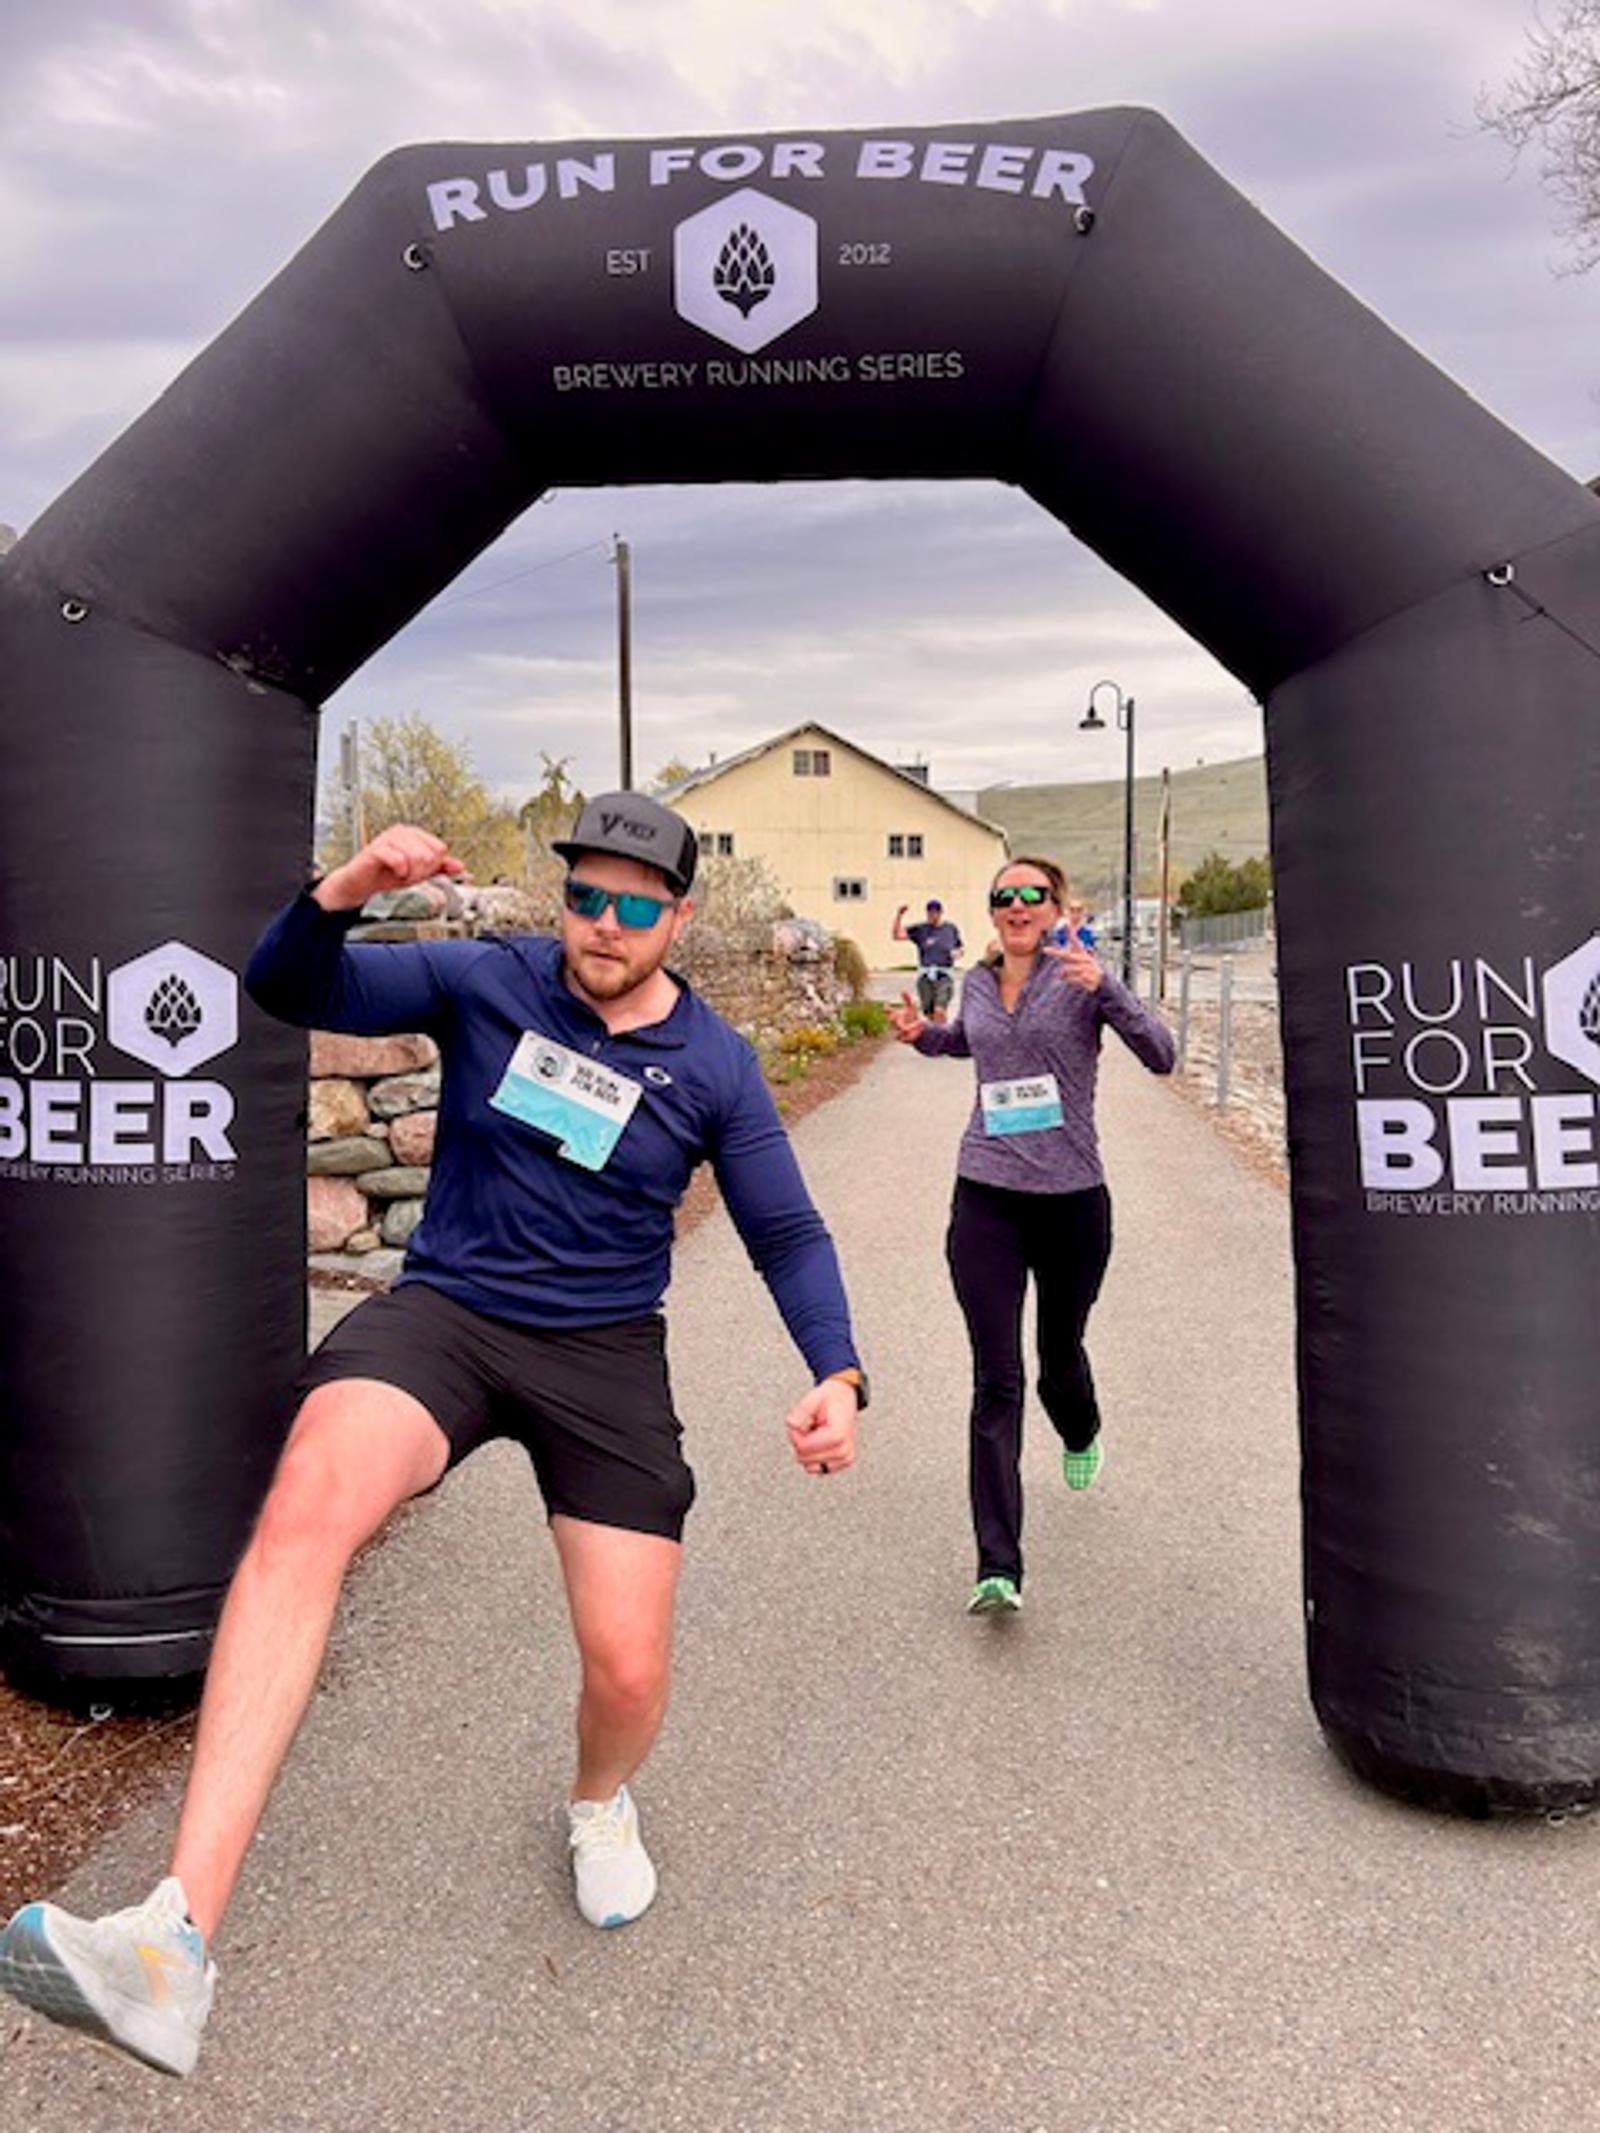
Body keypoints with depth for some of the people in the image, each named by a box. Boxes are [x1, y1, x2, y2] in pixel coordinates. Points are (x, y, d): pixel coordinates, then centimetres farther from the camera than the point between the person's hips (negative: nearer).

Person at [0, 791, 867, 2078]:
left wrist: (837, 1373, -14)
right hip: (445, 1311, 0)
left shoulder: (713, 1066, -2)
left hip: (604, 1354, 1)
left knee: (628, 1667, -5)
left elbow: (789, 1235, 2)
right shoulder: (487, 980, -2)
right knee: (308, 1504, -32)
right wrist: (345, 893, -26)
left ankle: (601, 1803, 36)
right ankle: (178, 1941, -33)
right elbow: (293, 991, -5)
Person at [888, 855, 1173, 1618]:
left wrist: (1104, 988, -26)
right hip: (987, 1199, 2)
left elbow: (1161, 1056, -13)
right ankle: (998, 1568, -5)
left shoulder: (1081, 976, -5)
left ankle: (1081, 1437, 56)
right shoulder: (977, 983, 7)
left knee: (1060, 1358, 19)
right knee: (997, 1382, -6)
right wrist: (922, 1034, 8)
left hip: (1072, 1198, -2)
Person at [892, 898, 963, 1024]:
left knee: (940, 1011, -20)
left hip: (944, 975, -2)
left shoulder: (951, 929, 6)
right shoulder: (920, 930, 3)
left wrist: (957, 953, -5)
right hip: (925, 976, 2)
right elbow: (896, 935, -3)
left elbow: (959, 949, 19)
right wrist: (899, 915, -14)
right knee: (930, 1014, 5)